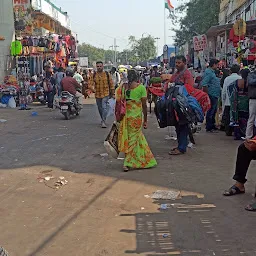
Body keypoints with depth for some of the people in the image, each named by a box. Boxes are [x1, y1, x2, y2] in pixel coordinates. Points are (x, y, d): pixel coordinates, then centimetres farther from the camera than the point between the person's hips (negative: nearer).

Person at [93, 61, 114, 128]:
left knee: (104, 107, -15)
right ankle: (103, 119, 32)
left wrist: (112, 91, 8)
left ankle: (103, 121, -12)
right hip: (97, 94, 3)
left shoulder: (107, 74, 0)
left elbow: (111, 83, 7)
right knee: (100, 108, 13)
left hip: (106, 94, -3)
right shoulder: (94, 75, 1)